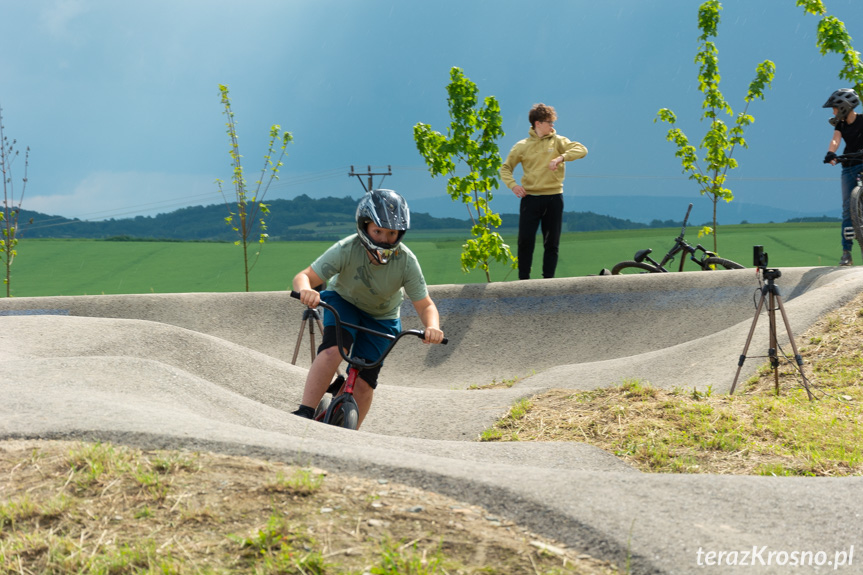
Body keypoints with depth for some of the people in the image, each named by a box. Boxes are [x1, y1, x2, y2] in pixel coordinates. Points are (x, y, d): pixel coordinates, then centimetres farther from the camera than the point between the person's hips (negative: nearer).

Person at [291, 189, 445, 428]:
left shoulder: (406, 262, -26)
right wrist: (306, 290, -57)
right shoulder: (346, 250, -31)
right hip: (343, 303, -1)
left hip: (381, 320, 1)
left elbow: (425, 305, -19)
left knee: (363, 383, -7)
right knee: (333, 351, -32)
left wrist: (432, 327, -42)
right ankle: (304, 413, -26)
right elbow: (304, 276, -32)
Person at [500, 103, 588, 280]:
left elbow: (581, 150, -7)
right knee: (525, 240, -7)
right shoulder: (522, 146, 5)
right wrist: (512, 184, -8)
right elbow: (505, 168, 11)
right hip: (530, 198, -1)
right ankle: (523, 280, 0)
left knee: (552, 242, 3)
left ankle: (548, 279, 9)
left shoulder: (557, 141, 5)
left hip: (554, 198, 1)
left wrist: (561, 158, -22)